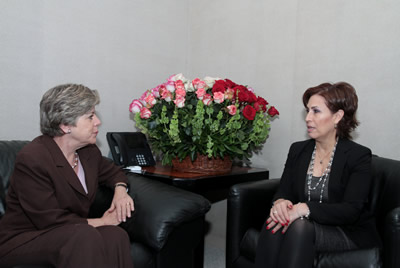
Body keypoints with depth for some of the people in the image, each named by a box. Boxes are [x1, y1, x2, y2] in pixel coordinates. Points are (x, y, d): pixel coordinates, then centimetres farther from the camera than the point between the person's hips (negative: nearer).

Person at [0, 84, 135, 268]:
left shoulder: (88, 150, 3)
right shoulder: (32, 159, -20)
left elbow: (112, 172, 23)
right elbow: (52, 221, -21)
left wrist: (120, 189, -2)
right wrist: (103, 221, -15)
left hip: (72, 234, 6)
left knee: (115, 235, -26)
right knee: (86, 237, -36)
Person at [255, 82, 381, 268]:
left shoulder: (359, 156, -6)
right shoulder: (297, 150, 8)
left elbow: (350, 210, -17)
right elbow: (283, 191, 4)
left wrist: (304, 209, -32)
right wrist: (280, 203, -22)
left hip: (350, 234, -3)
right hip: (306, 226, 4)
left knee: (299, 226, -35)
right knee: (274, 224, -30)